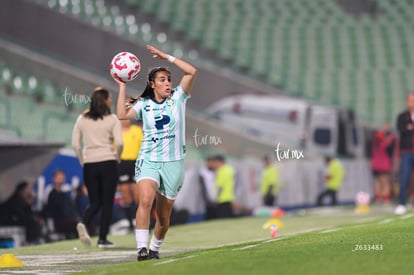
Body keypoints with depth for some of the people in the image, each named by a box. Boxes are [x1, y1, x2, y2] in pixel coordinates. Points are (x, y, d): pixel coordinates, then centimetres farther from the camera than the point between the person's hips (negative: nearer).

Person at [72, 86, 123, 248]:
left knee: (95, 202, 12)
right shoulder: (112, 119, -4)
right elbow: (119, 143, -13)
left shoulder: (82, 119, 7)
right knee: (107, 202, 5)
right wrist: (116, 158, 4)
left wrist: (83, 161, 12)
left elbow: (75, 144, 3)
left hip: (89, 165, 3)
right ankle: (102, 239, 2)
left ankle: (83, 223, -18)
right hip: (108, 163, -3)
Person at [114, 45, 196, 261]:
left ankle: (155, 248, 31)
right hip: (148, 161, -1)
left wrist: (167, 57, -5)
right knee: (145, 200, -27)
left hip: (173, 163, 1)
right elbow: (122, 115, -11)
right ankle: (142, 248, -31)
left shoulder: (177, 98, 5)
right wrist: (122, 87, -6)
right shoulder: (144, 104, 6)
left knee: (164, 215, 8)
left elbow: (191, 72, -6)